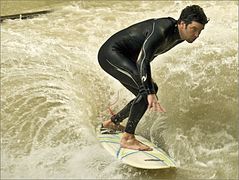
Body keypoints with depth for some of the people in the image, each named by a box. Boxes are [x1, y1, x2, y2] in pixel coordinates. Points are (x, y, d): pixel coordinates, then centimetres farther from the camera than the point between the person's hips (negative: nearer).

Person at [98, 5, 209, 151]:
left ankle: (112, 122, 25)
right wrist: (150, 93, -45)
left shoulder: (178, 34, 2)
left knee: (151, 90, 11)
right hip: (110, 53, -10)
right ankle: (128, 139, -16)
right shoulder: (162, 29, -27)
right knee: (148, 90, -24)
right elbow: (142, 60, -37)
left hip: (122, 58, 10)